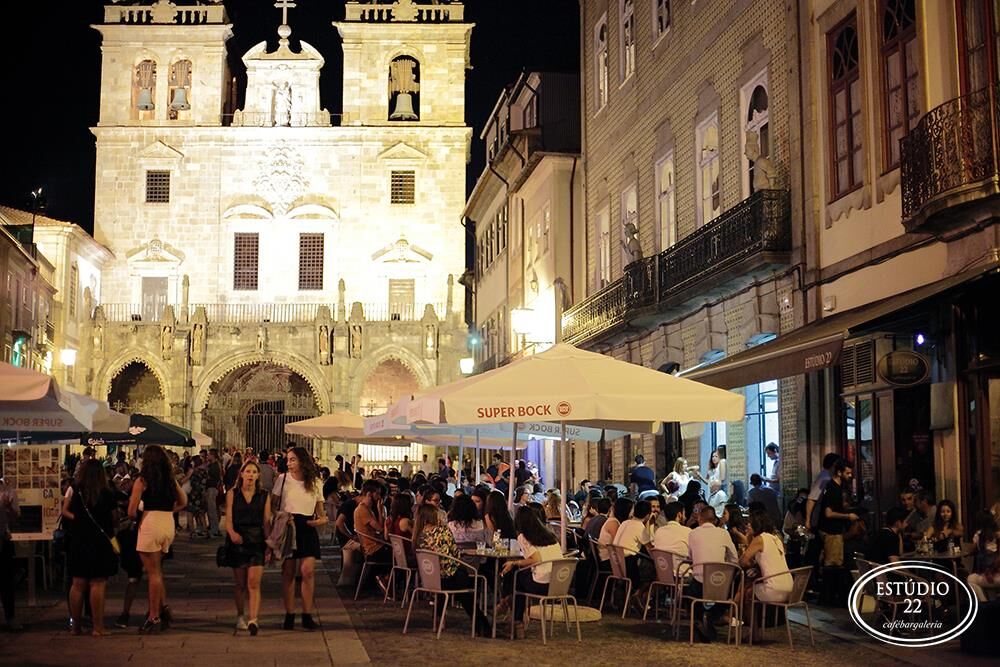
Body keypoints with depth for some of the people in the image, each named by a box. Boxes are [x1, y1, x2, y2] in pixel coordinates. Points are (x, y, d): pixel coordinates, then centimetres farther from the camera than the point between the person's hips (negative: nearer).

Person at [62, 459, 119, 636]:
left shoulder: (76, 492, 0)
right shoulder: (107, 494, -8)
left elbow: (65, 512, 6)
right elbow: (114, 517, -2)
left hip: (79, 542, 4)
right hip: (101, 542, -3)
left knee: (78, 585, 9)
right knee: (97, 584, -3)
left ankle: (76, 626, 15)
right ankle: (98, 627, -5)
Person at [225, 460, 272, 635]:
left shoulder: (263, 496, 6)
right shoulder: (233, 493, 5)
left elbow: (266, 522, 5)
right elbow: (228, 519, -2)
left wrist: (269, 544, 0)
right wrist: (232, 533, -22)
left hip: (257, 541, -1)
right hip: (237, 541, 1)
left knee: (254, 583, -12)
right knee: (239, 583, 10)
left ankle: (253, 620, -20)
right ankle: (240, 616, 27)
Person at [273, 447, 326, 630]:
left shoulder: (315, 482, 8)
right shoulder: (282, 479, 3)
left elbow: (320, 510, 13)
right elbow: (272, 506, 4)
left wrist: (322, 518, -9)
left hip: (307, 528, 0)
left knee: (308, 571, -10)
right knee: (288, 572, 2)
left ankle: (307, 616, -2)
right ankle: (289, 615, 11)